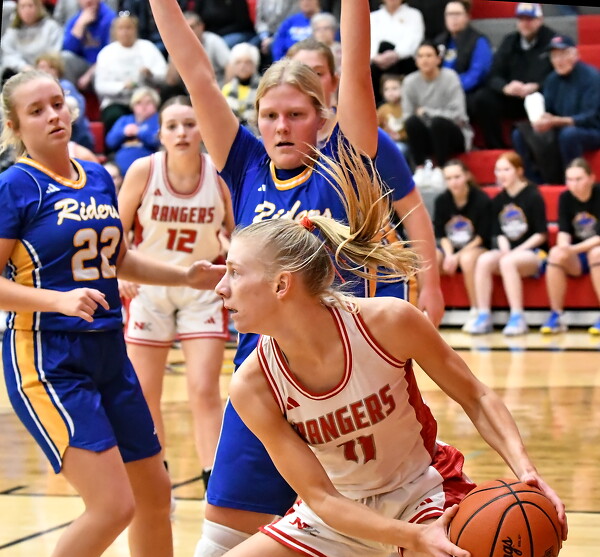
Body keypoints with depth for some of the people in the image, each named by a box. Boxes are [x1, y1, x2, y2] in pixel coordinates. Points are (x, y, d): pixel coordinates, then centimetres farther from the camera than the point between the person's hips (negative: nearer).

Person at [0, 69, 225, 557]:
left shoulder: (99, 178, 11)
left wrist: (186, 276, 16)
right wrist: (61, 299, -25)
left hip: (109, 353, 7)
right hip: (48, 359, -7)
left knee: (155, 496, 14)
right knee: (114, 506, -16)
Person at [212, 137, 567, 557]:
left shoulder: (389, 322, -24)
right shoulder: (252, 387, -19)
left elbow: (476, 399, -9)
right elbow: (319, 495, -19)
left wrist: (526, 472, -25)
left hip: (423, 495, -3)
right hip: (338, 515, 3)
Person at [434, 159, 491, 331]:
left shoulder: (482, 200, -11)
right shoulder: (441, 201, 0)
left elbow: (482, 236, -11)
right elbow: (441, 234, 3)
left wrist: (458, 256, -20)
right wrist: (449, 255, -17)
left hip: (475, 247, -4)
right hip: (449, 247, 4)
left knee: (467, 259, -38)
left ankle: (475, 312, -27)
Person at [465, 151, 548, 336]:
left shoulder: (533, 196, -5)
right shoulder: (498, 201, 11)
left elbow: (541, 234, -7)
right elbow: (498, 233, 10)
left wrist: (517, 251, -15)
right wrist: (504, 249, -11)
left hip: (533, 252, -5)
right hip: (507, 252, 5)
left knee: (507, 262, -36)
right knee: (483, 260, -26)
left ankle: (517, 319, -33)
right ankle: (483, 317, -27)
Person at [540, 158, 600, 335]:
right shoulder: (565, 198, -2)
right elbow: (563, 231, -6)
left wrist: (574, 249, -32)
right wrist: (564, 247, -30)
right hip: (576, 260, 3)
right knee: (556, 253, -28)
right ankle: (556, 316, -23)